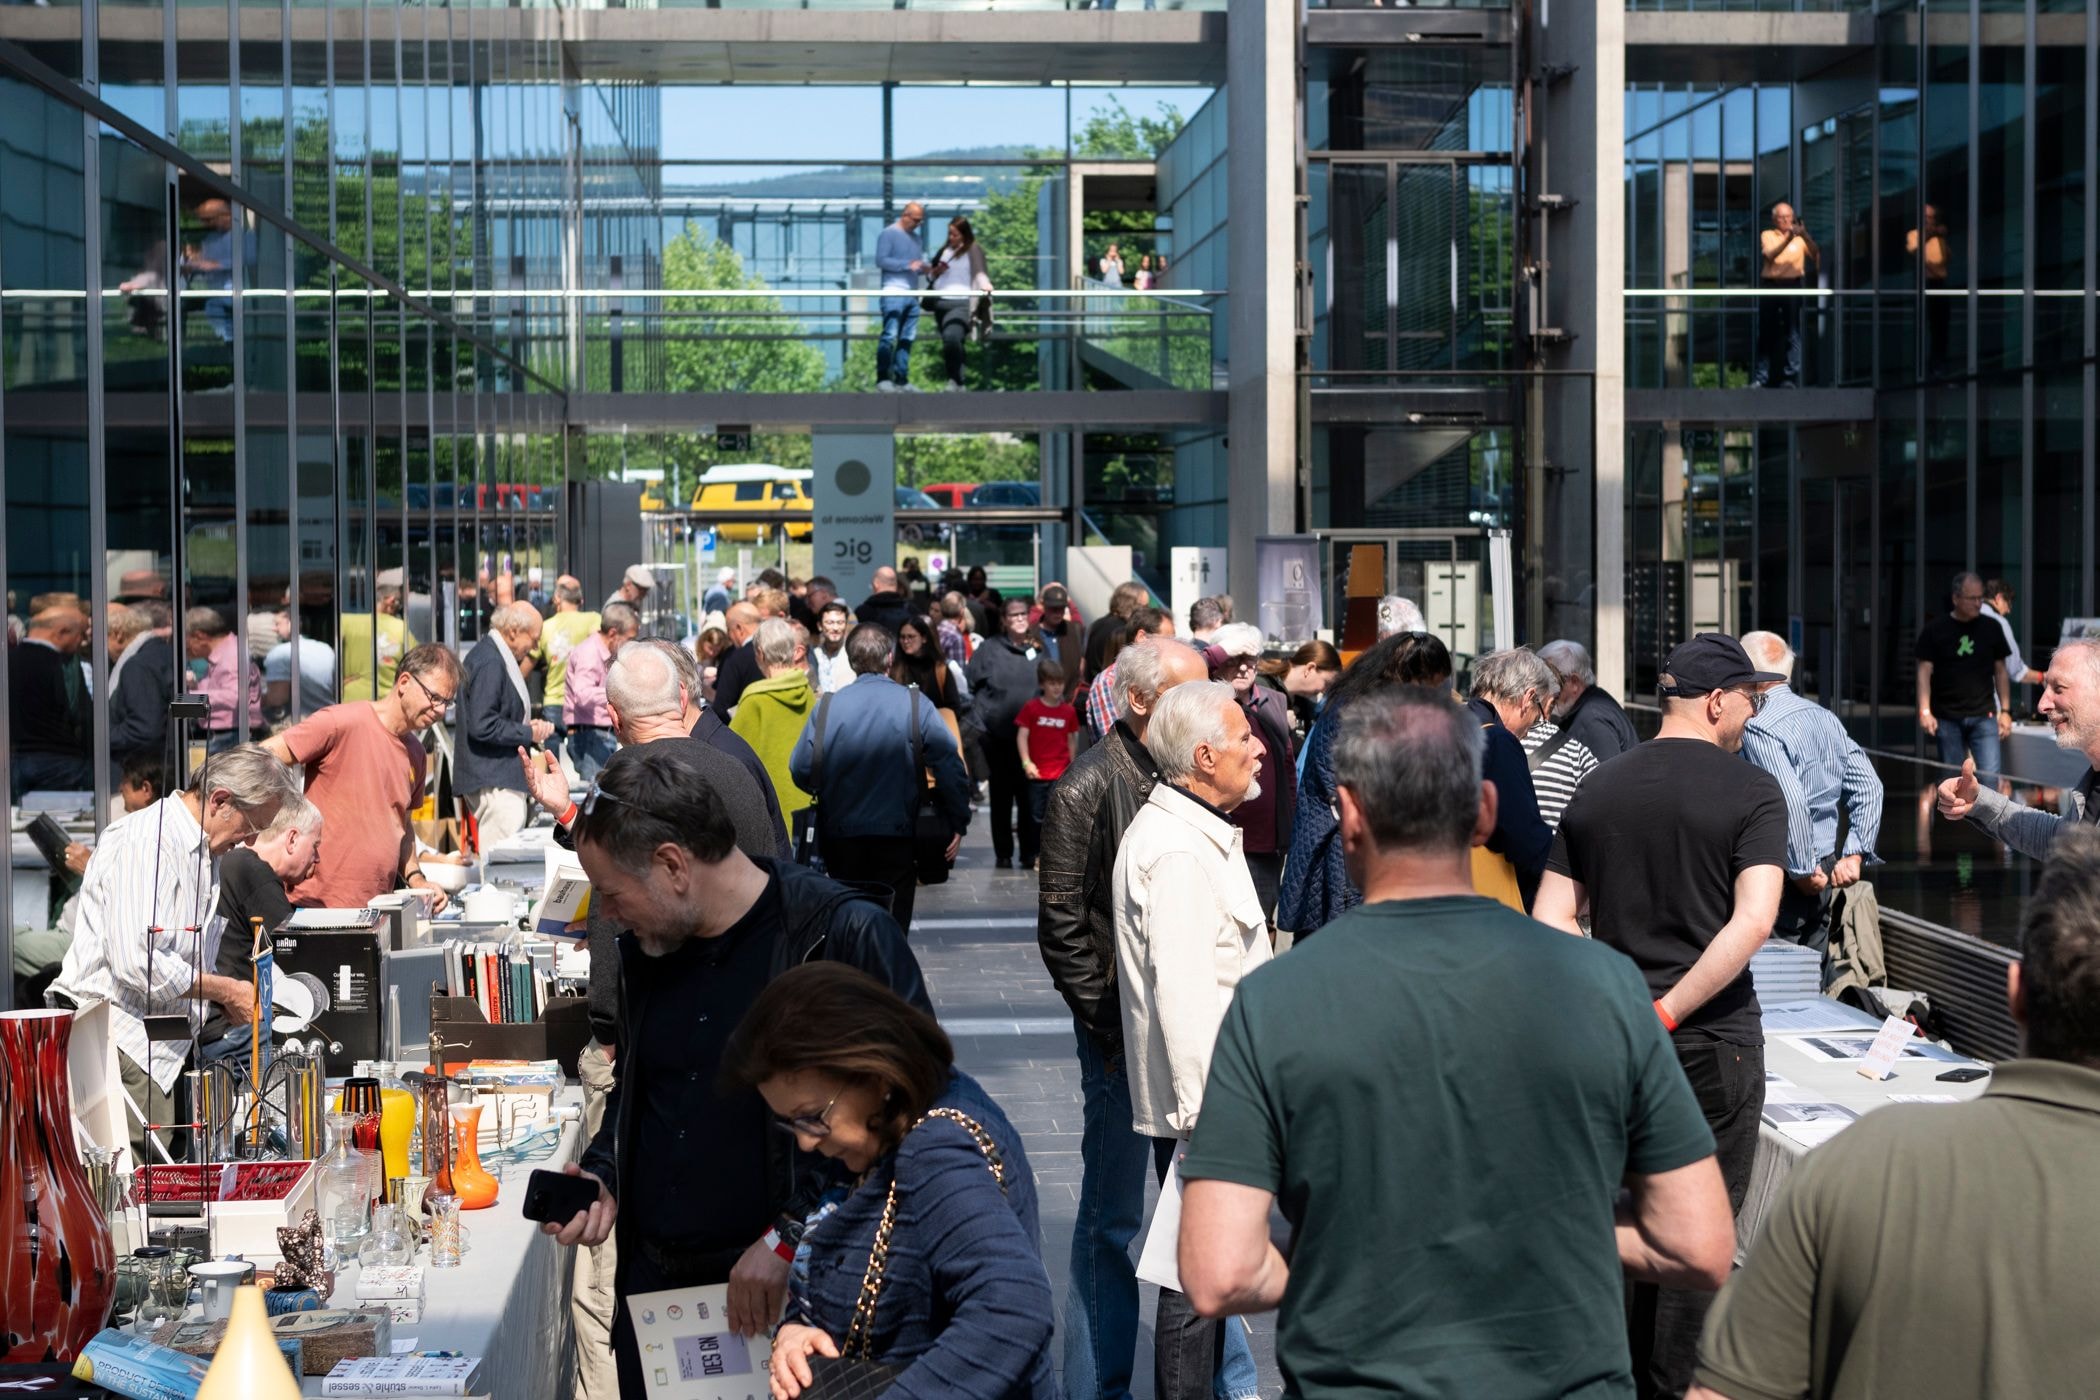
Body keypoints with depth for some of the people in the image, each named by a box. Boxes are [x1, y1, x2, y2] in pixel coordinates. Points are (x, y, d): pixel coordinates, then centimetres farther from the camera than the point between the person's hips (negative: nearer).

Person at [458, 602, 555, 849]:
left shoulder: (491, 655, 15)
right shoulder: (489, 663, -17)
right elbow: (482, 726, -22)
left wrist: (527, 725, 7)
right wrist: (528, 733, -13)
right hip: (494, 781, -11)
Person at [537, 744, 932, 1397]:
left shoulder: (847, 939, -15)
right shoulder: (640, 950, 8)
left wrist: (792, 1238, -18)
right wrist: (601, 1174, 5)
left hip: (783, 1295, -6)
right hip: (651, 1285, 6)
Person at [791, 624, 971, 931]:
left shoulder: (828, 707, -3)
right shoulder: (915, 705, -6)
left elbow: (801, 769, -4)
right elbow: (950, 768, -11)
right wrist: (957, 823, -1)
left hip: (840, 837, 2)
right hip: (897, 837, -2)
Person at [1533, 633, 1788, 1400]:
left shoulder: (1597, 789, 7)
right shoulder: (1751, 791, -8)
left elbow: (1551, 921, 5)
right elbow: (1752, 920, -20)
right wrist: (1670, 1012, -17)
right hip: (1713, 1039, -5)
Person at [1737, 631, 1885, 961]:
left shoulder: (1758, 727, -16)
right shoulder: (1825, 718, 10)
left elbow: (1790, 801, -26)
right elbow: (1868, 785, 8)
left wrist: (1803, 871, -17)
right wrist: (1855, 853, 5)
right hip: (1824, 873, 9)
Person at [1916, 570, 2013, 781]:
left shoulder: (1991, 629, 7)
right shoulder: (1934, 631, 0)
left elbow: (2000, 672, 12)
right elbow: (1924, 672, -2)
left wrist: (2005, 710, 6)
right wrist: (1924, 711, -12)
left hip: (1983, 716, 1)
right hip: (1947, 719, -1)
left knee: (1990, 776, -11)